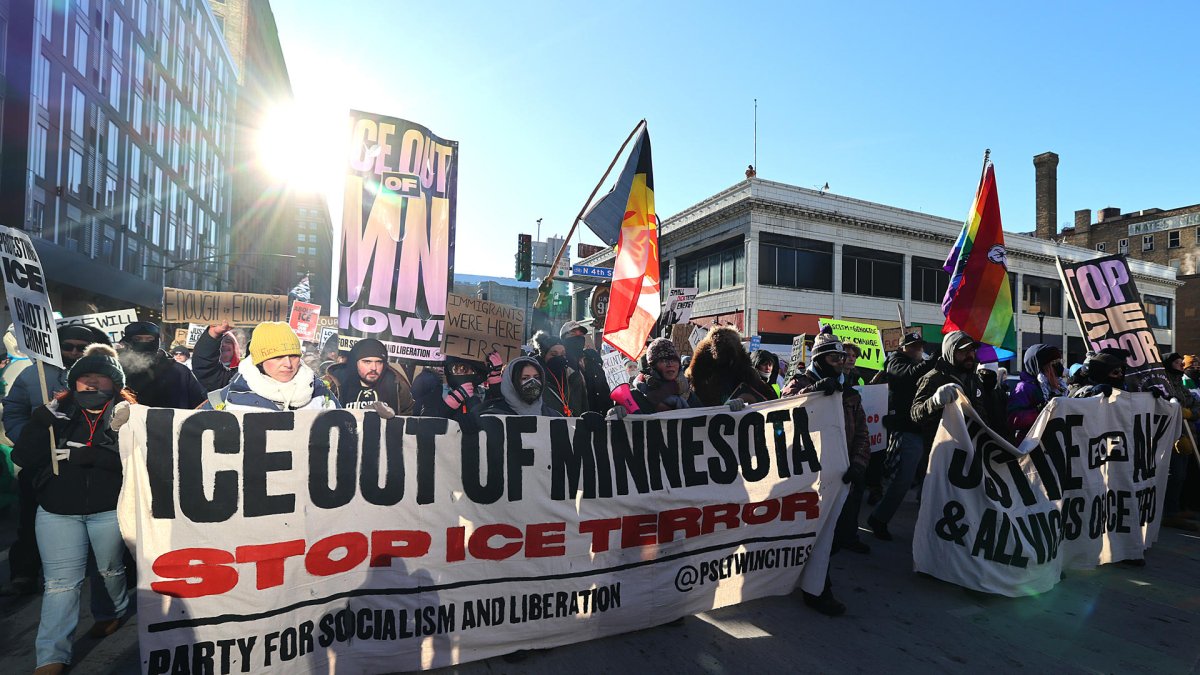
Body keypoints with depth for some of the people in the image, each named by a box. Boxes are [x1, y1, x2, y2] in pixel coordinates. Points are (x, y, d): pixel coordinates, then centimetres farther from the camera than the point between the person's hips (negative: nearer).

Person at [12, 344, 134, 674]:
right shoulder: (56, 411, 2)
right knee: (60, 582, 1)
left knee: (109, 569, 17)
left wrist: (74, 454, -19)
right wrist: (46, 419, -14)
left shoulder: (125, 412, -6)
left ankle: (110, 614, 42)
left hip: (110, 509, -1)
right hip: (57, 511, 1)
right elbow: (23, 456, -5)